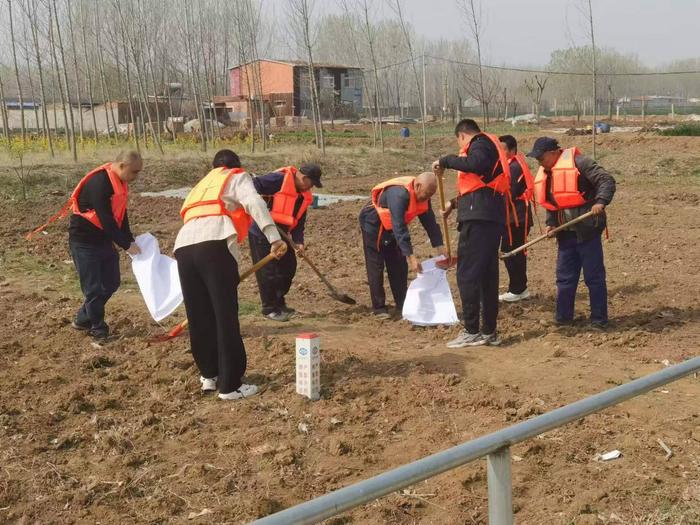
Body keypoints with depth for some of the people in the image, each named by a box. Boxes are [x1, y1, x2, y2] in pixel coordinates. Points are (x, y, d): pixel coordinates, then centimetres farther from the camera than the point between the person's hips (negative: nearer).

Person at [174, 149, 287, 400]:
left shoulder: (203, 184, 40)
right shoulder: (237, 177, 20)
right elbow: (255, 203, -2)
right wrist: (274, 238, -12)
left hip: (183, 246, 6)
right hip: (214, 244, -6)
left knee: (199, 317, 15)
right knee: (226, 317, -2)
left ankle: (209, 375, 28)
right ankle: (230, 385, 1)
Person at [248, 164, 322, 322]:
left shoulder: (304, 195, 4)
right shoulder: (279, 180, -21)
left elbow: (299, 220, 5)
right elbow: (252, 186, -25)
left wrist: (298, 241, -7)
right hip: (261, 233, -9)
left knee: (289, 267, 12)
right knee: (268, 271, -4)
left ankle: (279, 302, 29)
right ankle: (269, 309, 8)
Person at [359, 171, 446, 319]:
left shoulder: (422, 196, -12)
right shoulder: (399, 194, -38)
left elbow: (430, 221, -6)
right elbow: (399, 227, -42)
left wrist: (440, 247, -14)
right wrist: (410, 256, -45)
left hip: (390, 227, 8)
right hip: (373, 224, -8)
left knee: (399, 265, 6)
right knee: (376, 267, -6)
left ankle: (402, 304, 13)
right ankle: (379, 308, -1)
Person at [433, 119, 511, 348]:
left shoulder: (480, 144, -3)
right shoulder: (489, 146, 26)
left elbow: (474, 164, -26)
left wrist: (445, 161, -14)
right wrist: (455, 203, 37)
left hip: (479, 218, -10)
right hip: (492, 218, 10)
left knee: (467, 274, -8)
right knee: (488, 275, 11)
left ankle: (472, 332, -7)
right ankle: (489, 332, 16)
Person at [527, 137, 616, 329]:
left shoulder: (579, 163, -11)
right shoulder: (545, 174, 13)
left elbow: (606, 180, -14)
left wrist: (600, 201, -29)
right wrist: (551, 224, 6)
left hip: (587, 231, -7)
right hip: (565, 234, 7)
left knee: (594, 277, 2)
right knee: (565, 278, 12)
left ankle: (599, 320, 11)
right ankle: (563, 317, 22)